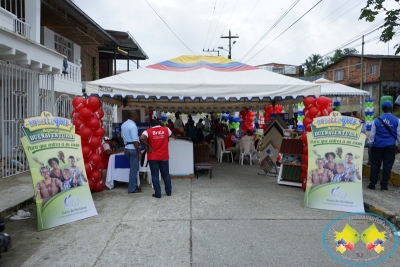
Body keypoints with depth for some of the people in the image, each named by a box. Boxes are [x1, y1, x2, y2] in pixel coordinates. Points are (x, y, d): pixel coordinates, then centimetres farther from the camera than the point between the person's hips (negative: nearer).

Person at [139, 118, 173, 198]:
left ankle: (158, 193, 8)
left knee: (155, 176, 5)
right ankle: (169, 191, 24)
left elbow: (142, 138, -23)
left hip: (153, 157, -2)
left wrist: (148, 146, -12)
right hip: (164, 156, 2)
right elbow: (170, 134, 27)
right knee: (166, 175, 15)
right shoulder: (166, 129, 3)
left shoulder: (148, 131, -4)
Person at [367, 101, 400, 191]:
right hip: (390, 146, 0)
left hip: (377, 146, 0)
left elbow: (372, 134, -1)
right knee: (387, 165, 6)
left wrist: (370, 144, 9)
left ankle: (372, 184, 11)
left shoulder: (376, 120, -4)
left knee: (375, 165, 7)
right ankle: (384, 185, 10)